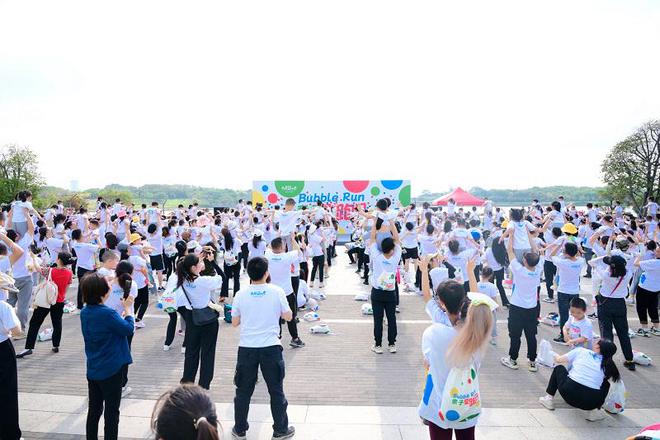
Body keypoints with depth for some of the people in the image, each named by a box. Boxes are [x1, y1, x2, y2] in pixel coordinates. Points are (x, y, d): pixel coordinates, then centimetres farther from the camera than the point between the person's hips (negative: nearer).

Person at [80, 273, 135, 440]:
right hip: (111, 370, -7)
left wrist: (120, 314, 1)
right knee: (111, 412, 7)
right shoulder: (108, 313, -25)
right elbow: (129, 329, -12)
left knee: (94, 410, 19)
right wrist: (128, 308, -2)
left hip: (93, 370, 7)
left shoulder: (85, 312, 0)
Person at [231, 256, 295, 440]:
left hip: (247, 348, 1)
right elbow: (288, 317, 0)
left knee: (243, 391, 16)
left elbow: (235, 322, 5)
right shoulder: (277, 291, -9)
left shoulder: (241, 294, -4)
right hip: (271, 347, -1)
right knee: (276, 391, 13)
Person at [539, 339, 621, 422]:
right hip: (591, 402, 1)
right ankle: (595, 410, 14)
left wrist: (555, 356, 38)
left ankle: (549, 399, 23)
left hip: (569, 393, -1)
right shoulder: (607, 365, 15)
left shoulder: (581, 351, 10)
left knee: (559, 368, 27)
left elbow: (559, 360, 15)